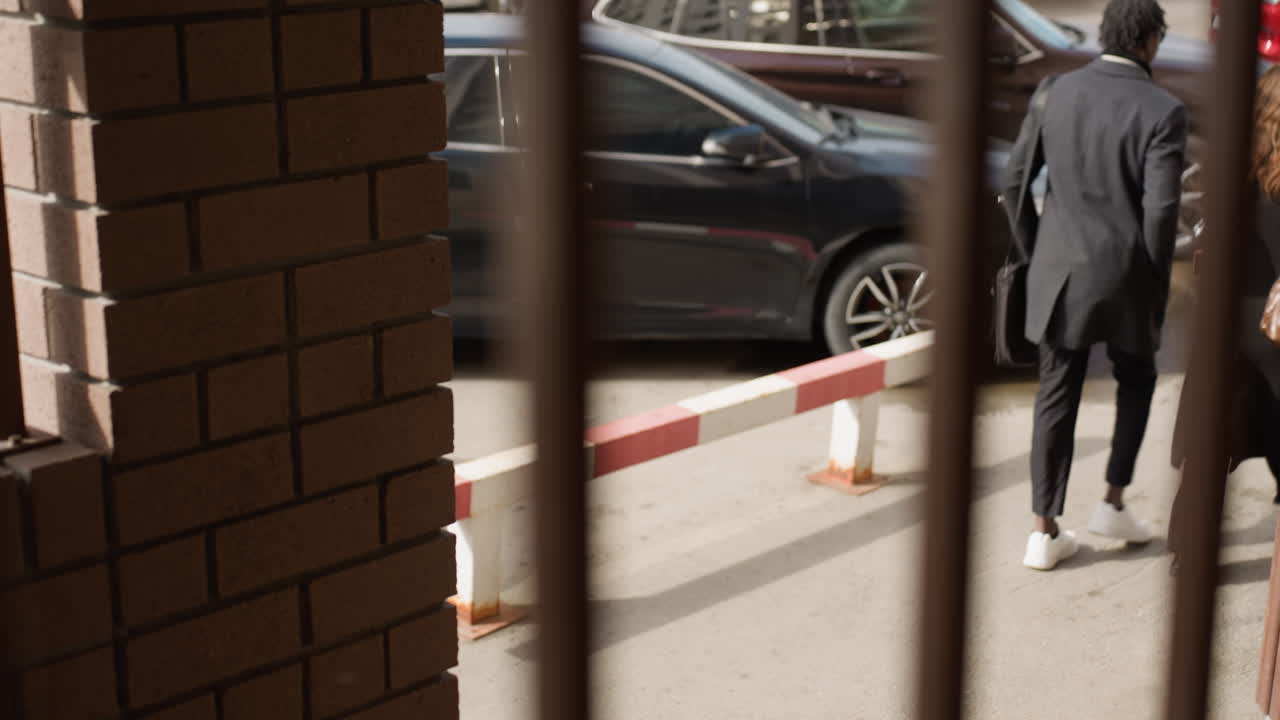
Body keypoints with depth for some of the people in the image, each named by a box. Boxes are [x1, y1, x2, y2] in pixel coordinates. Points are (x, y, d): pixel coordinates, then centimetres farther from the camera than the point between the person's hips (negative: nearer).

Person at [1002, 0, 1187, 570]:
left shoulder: (1055, 92, 0)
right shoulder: (1162, 111, -12)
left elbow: (1016, 180, 2)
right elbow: (1161, 209, -16)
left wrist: (1032, 254, 14)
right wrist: (1156, 287, -3)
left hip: (1060, 270, 3)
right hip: (1126, 273, -3)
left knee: (1057, 399, 9)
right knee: (1136, 381, 22)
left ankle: (1045, 531, 10)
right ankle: (1112, 503, 21)